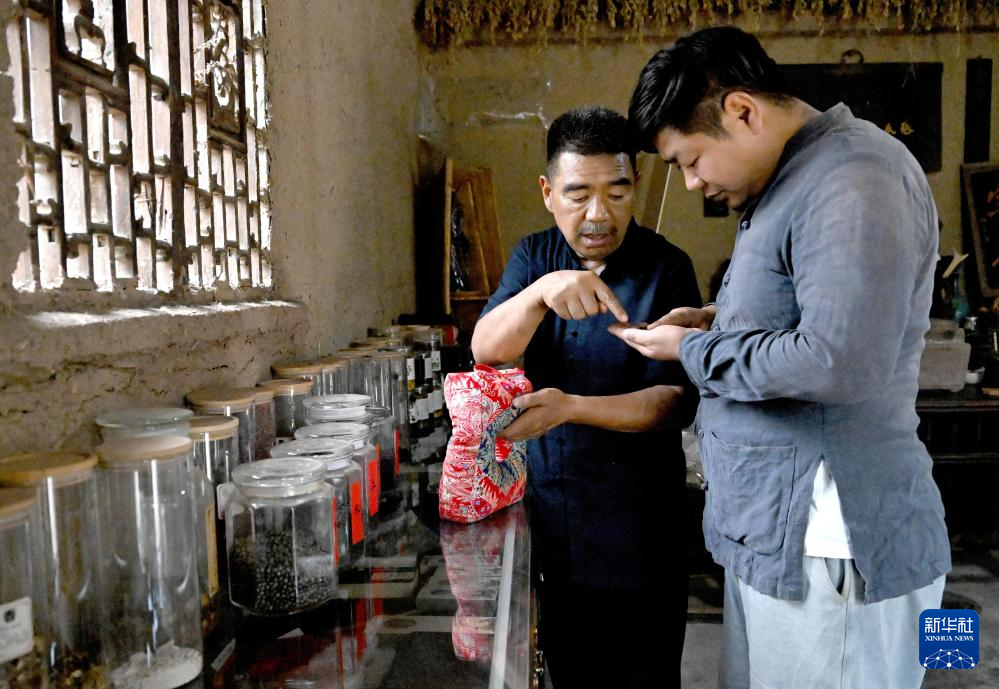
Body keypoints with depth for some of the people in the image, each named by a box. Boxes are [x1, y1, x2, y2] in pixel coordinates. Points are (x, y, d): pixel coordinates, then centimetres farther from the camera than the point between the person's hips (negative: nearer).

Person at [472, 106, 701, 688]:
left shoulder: (667, 268, -11)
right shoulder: (534, 257, 1)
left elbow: (675, 401, -15)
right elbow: (487, 350, -14)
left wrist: (570, 407, -30)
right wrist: (542, 291, -32)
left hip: (637, 517, -3)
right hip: (549, 504, 3)